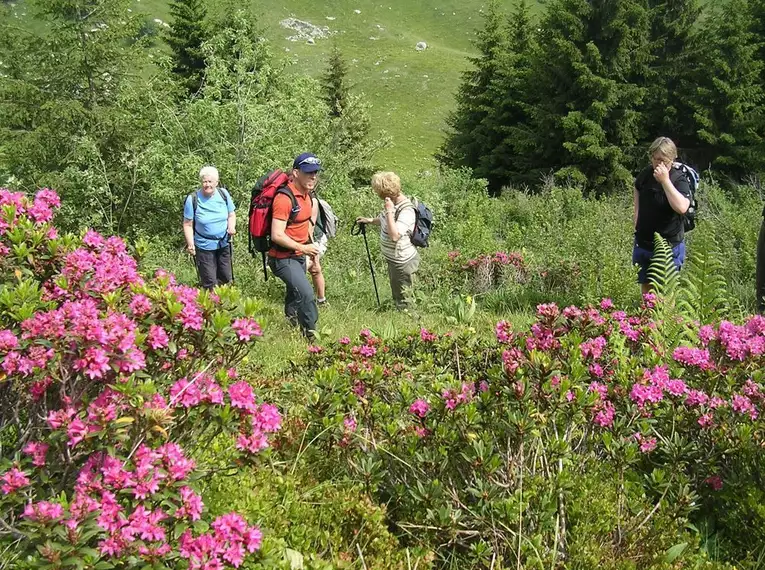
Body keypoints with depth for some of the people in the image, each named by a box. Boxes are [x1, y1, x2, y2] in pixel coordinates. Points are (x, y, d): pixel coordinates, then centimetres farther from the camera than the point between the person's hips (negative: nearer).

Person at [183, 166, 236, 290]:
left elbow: (231, 215, 7)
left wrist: (231, 227, -13)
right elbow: (188, 224, -9)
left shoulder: (223, 194, -5)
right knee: (210, 283, 1)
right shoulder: (193, 199, -14)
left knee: (226, 279, 16)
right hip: (204, 247, -4)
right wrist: (190, 244, -19)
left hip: (224, 244, 4)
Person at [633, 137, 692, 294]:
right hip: (643, 243, 6)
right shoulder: (645, 174, -1)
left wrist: (665, 181, -34)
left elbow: (681, 208, -36)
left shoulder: (679, 179, -17)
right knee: (646, 287, 18)